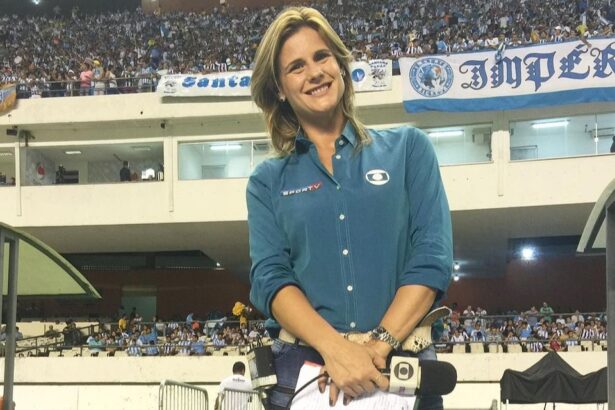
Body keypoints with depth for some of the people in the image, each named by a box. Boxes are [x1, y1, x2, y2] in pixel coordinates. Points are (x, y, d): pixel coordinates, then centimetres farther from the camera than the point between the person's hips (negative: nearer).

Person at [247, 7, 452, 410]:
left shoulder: (407, 148, 6)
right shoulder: (268, 181, 8)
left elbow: (432, 257, -3)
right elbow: (270, 277, -4)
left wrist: (378, 345, -15)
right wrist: (336, 348, -20)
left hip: (402, 366, 0)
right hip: (305, 366, 1)